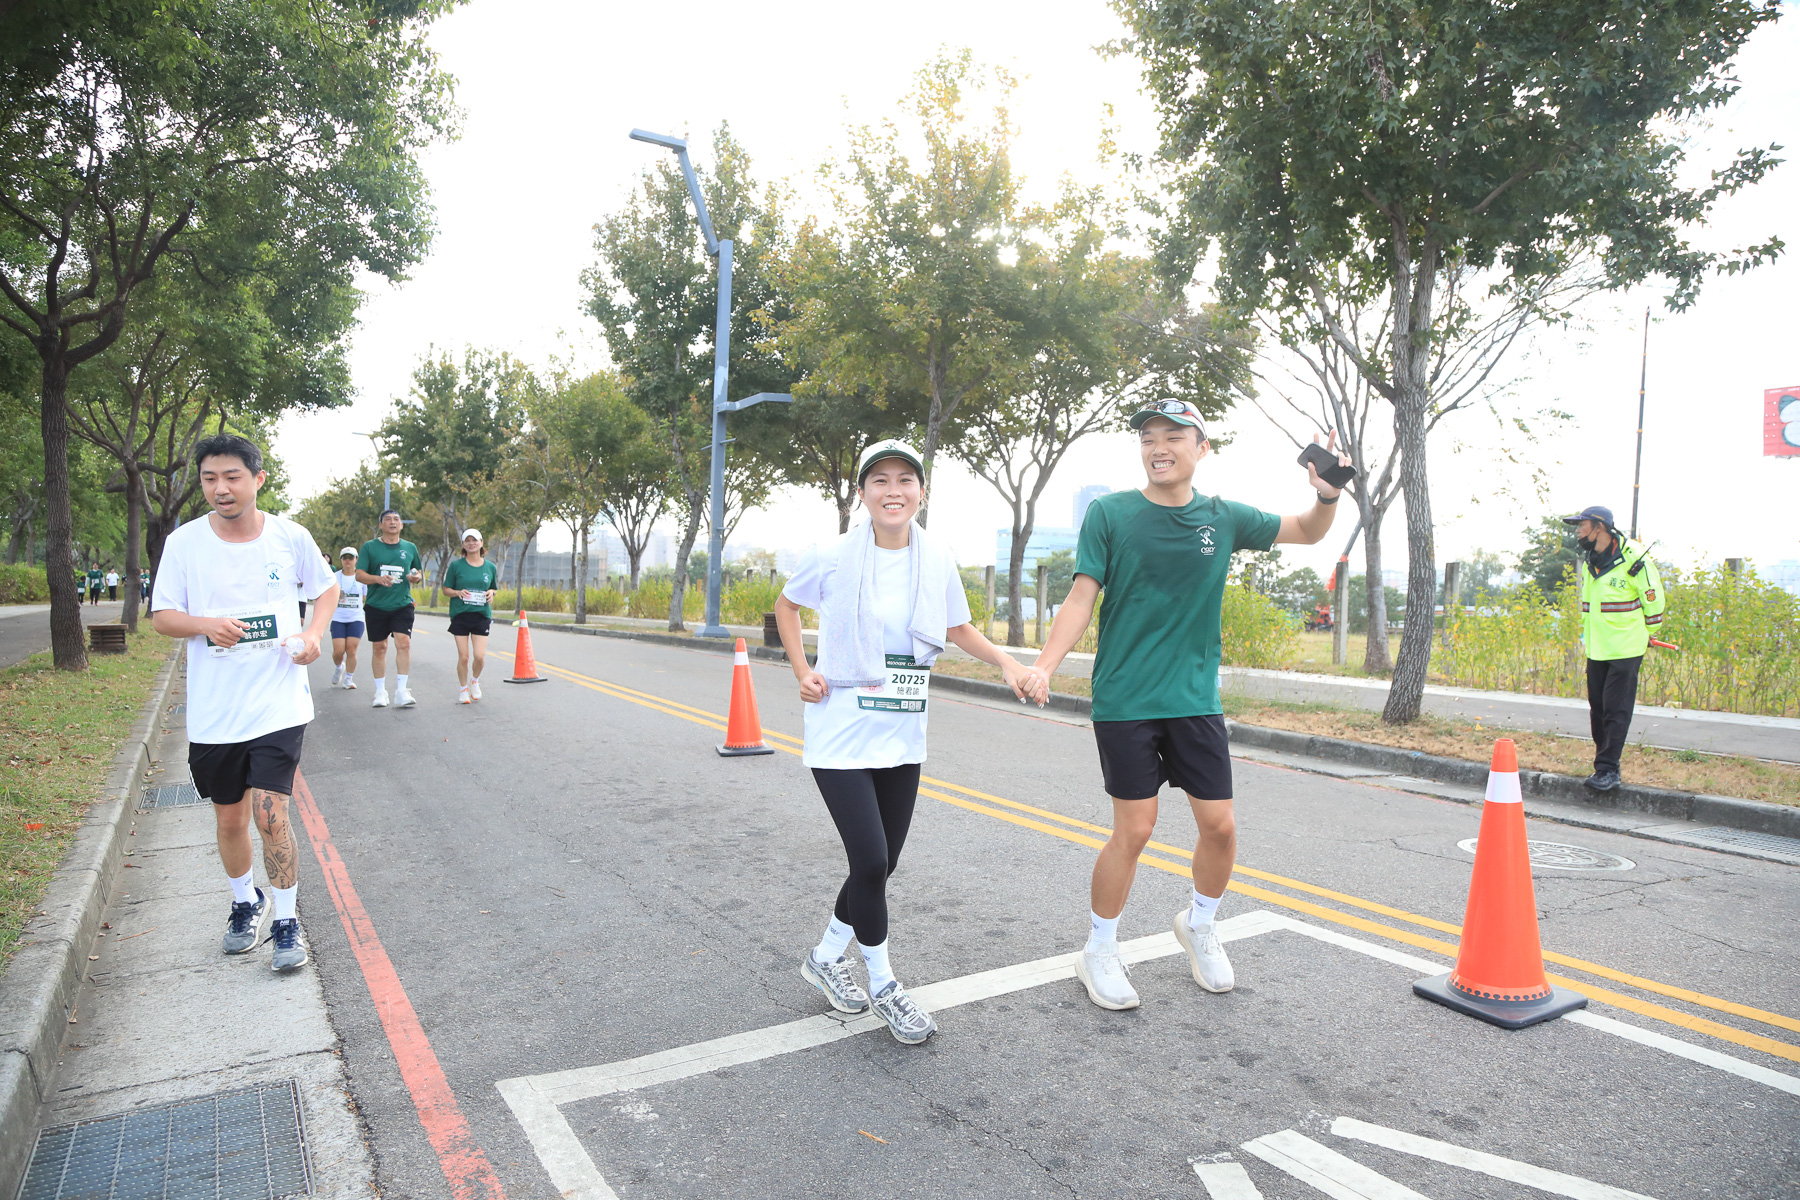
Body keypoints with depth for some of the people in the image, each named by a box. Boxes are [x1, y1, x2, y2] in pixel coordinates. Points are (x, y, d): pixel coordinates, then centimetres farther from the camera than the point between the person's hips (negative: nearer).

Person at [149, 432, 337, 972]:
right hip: (213, 710, 2)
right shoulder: (184, 542, -2)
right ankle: (245, 902, 39)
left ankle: (286, 921, 8)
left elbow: (327, 588, 12)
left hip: (278, 703, -2)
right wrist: (205, 624, -20)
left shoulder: (291, 537, -3)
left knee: (270, 814, -10)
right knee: (230, 818, 13)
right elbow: (162, 616, 2)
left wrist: (314, 633, -6)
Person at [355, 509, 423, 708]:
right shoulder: (369, 547, 3)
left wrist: (416, 576, -2)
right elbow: (359, 574, -2)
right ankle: (380, 692, 19)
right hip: (376, 605, 0)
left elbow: (418, 572, 22)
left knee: (404, 643, -15)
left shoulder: (410, 548, 10)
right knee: (379, 647, 7)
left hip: (402, 604, 0)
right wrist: (378, 578, -21)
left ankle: (401, 692, -13)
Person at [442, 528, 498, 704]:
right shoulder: (456, 565, 1)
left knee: (479, 656, -7)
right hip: (460, 615, -1)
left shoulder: (490, 567, 7)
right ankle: (463, 689, 20)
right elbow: (446, 589, 7)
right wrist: (458, 593, -14)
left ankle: (475, 681, 23)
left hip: (482, 615, 1)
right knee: (463, 657, -1)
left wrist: (491, 594, -4)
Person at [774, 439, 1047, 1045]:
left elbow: (959, 628, 12)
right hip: (841, 730, -4)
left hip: (902, 734, 4)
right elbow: (786, 604, 8)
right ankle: (881, 984, 14)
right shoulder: (833, 557, -10)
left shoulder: (937, 560, -1)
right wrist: (802, 671, -3)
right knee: (870, 860, -10)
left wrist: (1010, 664, -3)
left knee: (881, 862, 10)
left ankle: (826, 956, 35)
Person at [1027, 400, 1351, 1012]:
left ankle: (1199, 927, 35)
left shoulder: (1222, 518, 5)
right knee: (1134, 829, -2)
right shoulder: (1110, 513, -3)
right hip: (1124, 701, -3)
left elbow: (1308, 532, 17)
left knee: (1220, 826, 5)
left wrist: (1327, 494, -5)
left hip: (1196, 700, 4)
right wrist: (1043, 666, -21)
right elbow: (1081, 598, -7)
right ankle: (1099, 953, 19)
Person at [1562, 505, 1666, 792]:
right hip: (1596, 649, 7)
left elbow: (1653, 598, -3)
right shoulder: (1587, 561, 8)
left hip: (1625, 649, -7)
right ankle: (1605, 765, 19)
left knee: (1616, 711, -6)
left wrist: (1647, 634, 7)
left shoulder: (1633, 558, -13)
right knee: (1597, 709, 10)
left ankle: (1608, 770, -3)